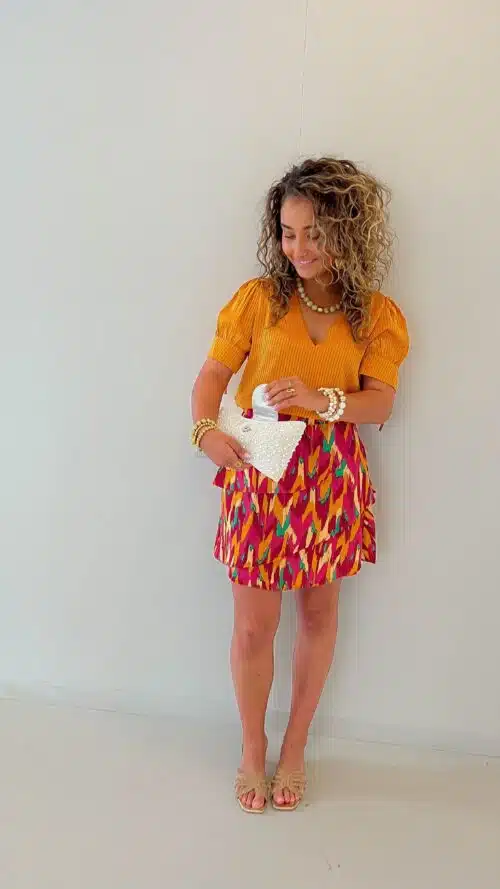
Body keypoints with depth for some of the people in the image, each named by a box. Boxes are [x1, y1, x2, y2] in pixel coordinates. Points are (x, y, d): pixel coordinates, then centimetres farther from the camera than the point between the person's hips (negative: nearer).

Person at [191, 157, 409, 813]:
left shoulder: (377, 315, 1)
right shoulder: (259, 297, 0)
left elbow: (381, 403, -7)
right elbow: (213, 373, -1)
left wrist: (322, 399, -27)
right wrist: (205, 427, -20)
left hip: (331, 474, 1)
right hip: (260, 468, -1)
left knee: (319, 613, 12)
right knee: (254, 623, 3)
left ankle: (294, 748, 33)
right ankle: (252, 751, 28)